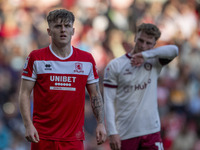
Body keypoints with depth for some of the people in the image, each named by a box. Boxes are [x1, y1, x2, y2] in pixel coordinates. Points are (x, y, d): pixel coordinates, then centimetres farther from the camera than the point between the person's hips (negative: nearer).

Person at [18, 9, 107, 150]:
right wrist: (28, 125, -11)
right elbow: (24, 93, 1)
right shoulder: (36, 58, 2)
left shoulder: (87, 59, 9)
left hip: (74, 137, 2)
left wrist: (101, 123, 2)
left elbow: (95, 95, 14)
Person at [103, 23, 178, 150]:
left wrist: (145, 55, -17)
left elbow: (174, 50, -11)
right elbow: (109, 101, -2)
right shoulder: (115, 65, 2)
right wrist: (112, 133, -11)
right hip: (125, 134, -1)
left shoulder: (154, 62, 9)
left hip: (151, 131, 1)